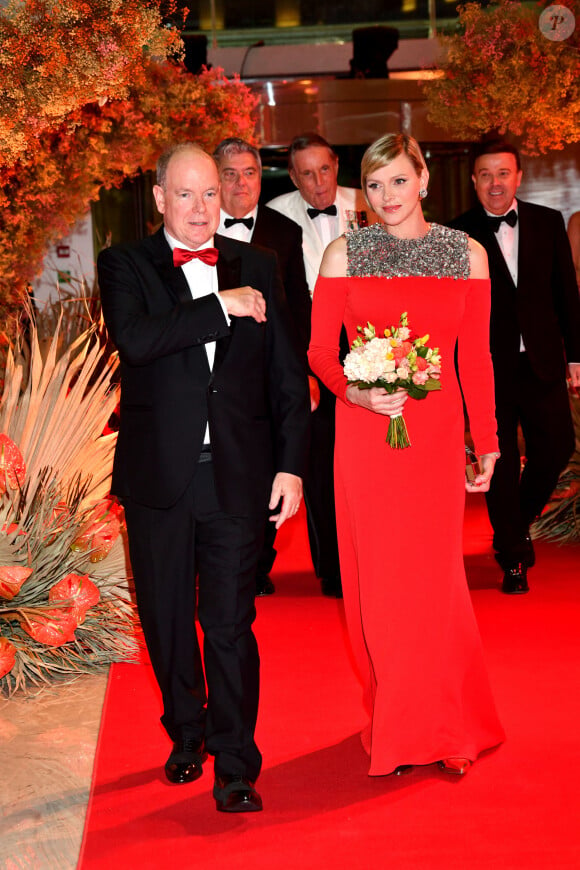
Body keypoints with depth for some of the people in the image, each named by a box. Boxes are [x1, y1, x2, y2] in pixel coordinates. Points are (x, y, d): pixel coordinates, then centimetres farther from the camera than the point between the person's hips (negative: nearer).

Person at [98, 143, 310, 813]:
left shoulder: (258, 267, 8)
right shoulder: (125, 265, 2)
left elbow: (287, 375, 7)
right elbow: (134, 340, -19)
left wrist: (291, 465, 1)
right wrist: (222, 306, -17)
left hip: (238, 475, 0)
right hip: (158, 475, 0)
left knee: (231, 622, 1)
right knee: (166, 619, 13)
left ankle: (235, 765, 11)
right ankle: (187, 734, 34)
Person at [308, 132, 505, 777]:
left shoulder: (467, 255, 5)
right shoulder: (343, 254, 2)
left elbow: (475, 358, 7)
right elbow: (319, 350, 3)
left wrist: (487, 443, 7)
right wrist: (355, 391, -15)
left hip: (437, 433, 0)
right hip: (364, 434, 0)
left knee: (434, 575, 1)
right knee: (376, 578, 4)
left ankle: (441, 727, 20)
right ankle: (392, 727, 20)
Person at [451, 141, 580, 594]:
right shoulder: (456, 235, -4)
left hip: (542, 363, 3)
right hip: (487, 366, -3)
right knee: (501, 463, 4)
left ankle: (519, 524, 33)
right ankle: (513, 557, 19)